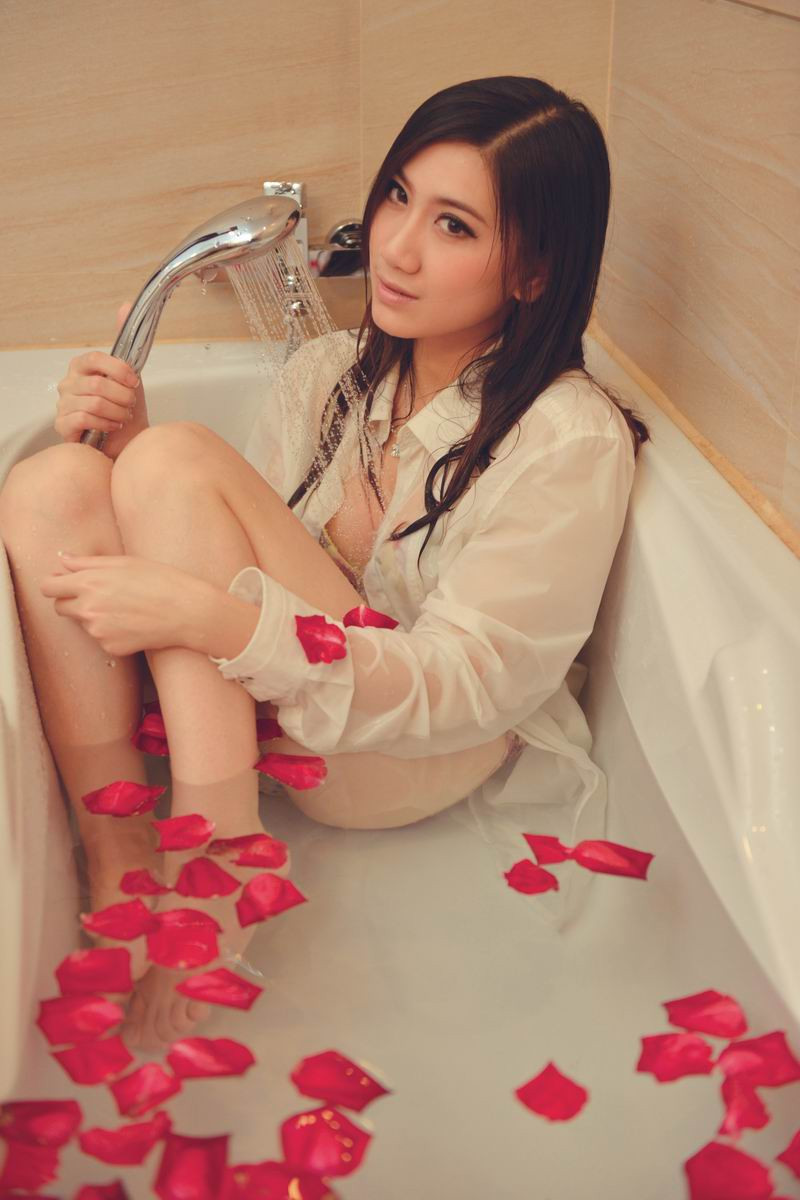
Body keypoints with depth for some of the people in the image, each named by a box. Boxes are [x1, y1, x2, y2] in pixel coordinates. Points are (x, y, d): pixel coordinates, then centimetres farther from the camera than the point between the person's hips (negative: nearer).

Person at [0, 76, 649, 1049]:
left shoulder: (572, 441, -15)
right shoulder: (331, 370, 6)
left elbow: (465, 687, -20)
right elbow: (240, 555, 11)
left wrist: (213, 617, -31)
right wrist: (128, 443, -9)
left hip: (419, 761, -6)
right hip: (265, 714, 6)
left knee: (178, 461, -24)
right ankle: (117, 867, -23)